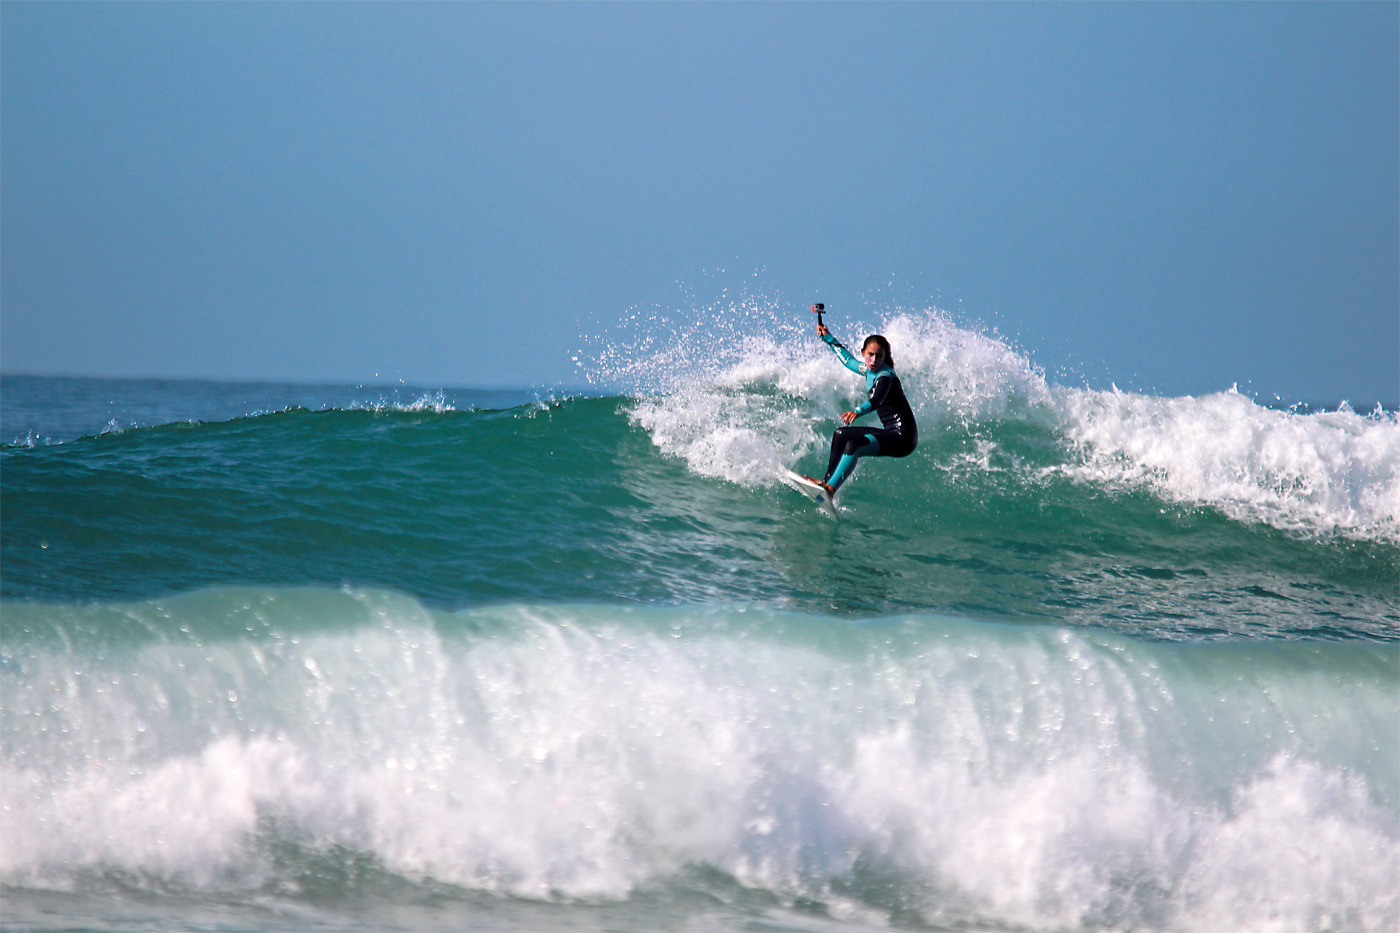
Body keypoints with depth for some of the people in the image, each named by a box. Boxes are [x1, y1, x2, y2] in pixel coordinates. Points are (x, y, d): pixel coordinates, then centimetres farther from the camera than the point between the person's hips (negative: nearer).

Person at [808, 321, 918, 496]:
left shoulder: (885, 376, -18)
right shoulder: (869, 371, 9)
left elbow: (877, 401, -38)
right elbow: (848, 360, 30)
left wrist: (858, 412, -56)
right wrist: (829, 338, 36)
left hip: (902, 437, -10)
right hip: (889, 433, 10)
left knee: (854, 444, -30)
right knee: (841, 435, 17)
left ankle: (830, 488, -36)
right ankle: (828, 480, 16)